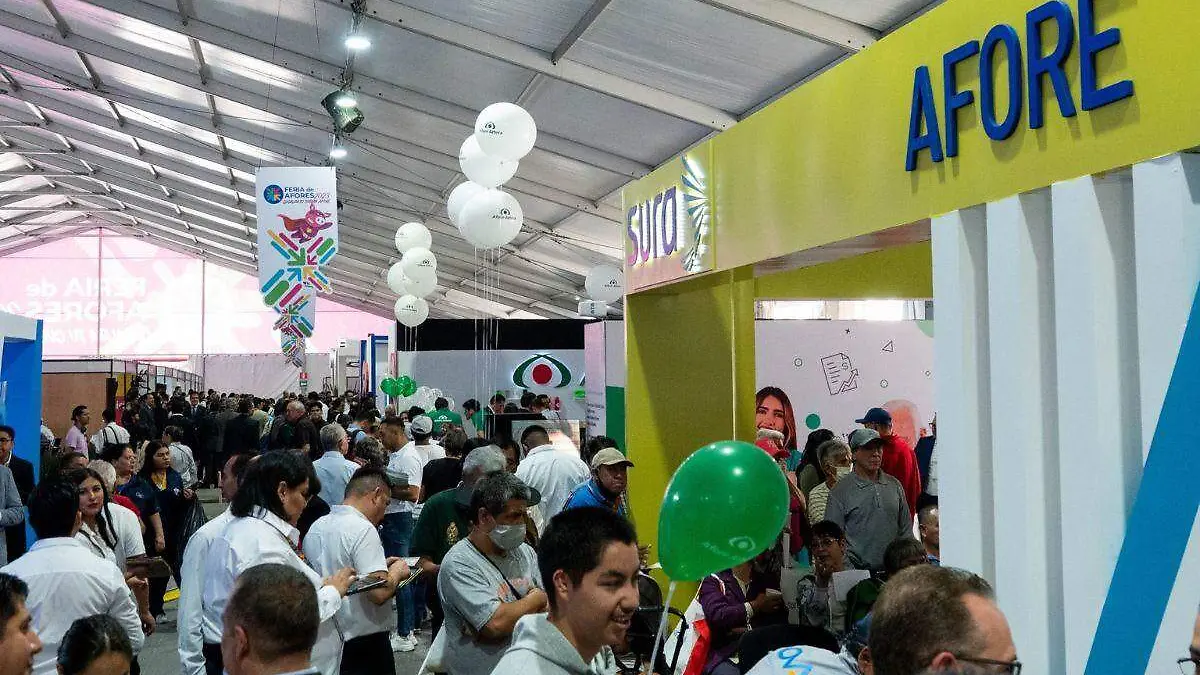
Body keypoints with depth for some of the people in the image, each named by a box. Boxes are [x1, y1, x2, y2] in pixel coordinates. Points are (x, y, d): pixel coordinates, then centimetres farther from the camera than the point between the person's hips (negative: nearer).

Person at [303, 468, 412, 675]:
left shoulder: (315, 528, 7)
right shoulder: (363, 530, -19)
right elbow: (380, 592, -27)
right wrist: (397, 571, -7)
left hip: (325, 638, 8)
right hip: (365, 643, -8)